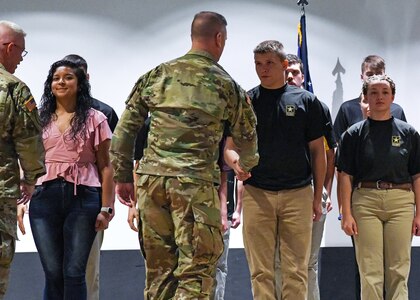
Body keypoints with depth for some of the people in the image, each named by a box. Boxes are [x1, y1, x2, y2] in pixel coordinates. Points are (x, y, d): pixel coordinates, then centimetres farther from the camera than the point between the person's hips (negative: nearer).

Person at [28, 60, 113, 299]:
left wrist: (105, 209, -2)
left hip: (83, 197, -2)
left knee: (74, 272, -3)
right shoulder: (41, 120, 14)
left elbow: (105, 166, 4)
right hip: (45, 197, 2)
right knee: (52, 272, 3)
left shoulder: (95, 119, 6)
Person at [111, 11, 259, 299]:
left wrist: (123, 177, 17)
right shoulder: (227, 86, 3)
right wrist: (246, 166, 34)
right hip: (195, 182, -4)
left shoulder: (156, 75, 10)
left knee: (159, 268, 13)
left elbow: (124, 131, 9)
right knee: (196, 271, 0)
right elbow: (246, 136, 13)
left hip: (151, 178, 4)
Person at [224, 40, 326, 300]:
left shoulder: (306, 101, 5)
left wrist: (317, 197, 4)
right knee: (261, 271, 3)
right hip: (256, 193, 1)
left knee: (296, 271, 2)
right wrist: (237, 162, -17)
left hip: (298, 193, 0)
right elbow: (230, 147, 7)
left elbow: (318, 151, 7)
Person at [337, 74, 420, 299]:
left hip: (401, 201, 1)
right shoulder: (354, 133, 5)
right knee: (370, 272, -1)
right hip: (366, 201, -1)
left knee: (398, 271, 3)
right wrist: (347, 214, -6)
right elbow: (345, 176, 2)